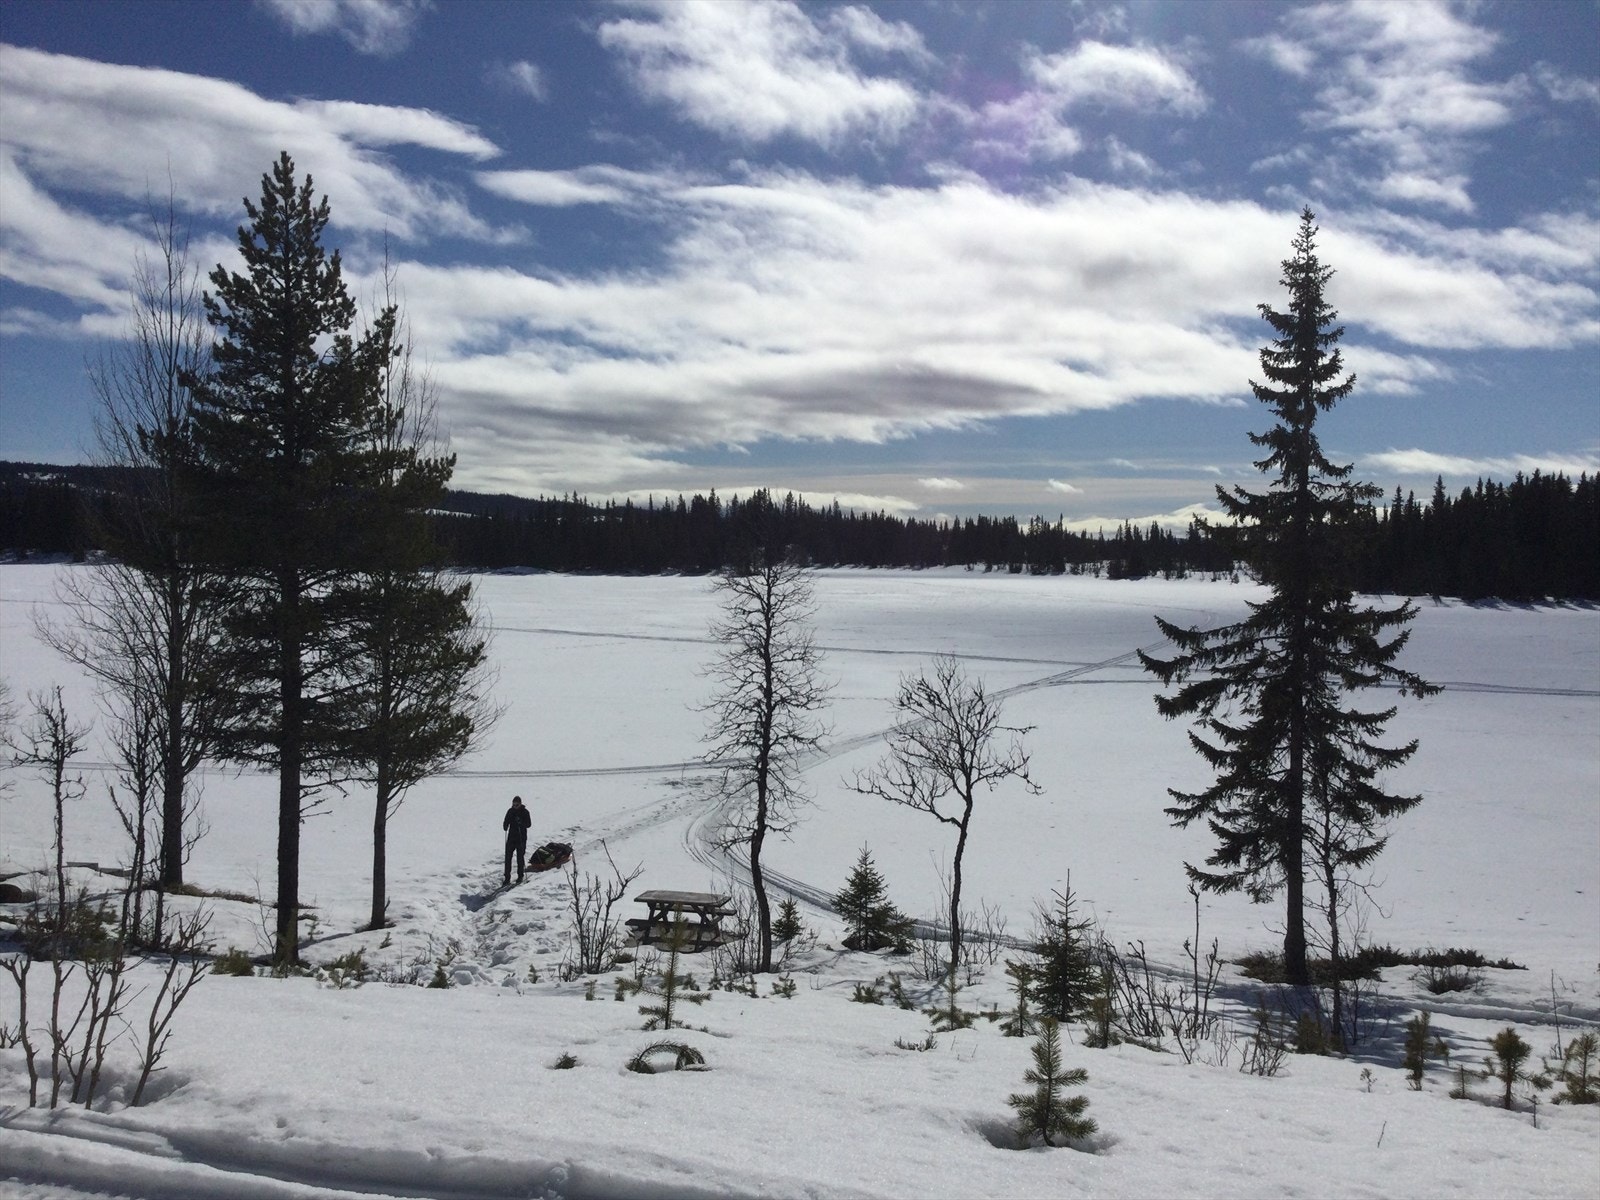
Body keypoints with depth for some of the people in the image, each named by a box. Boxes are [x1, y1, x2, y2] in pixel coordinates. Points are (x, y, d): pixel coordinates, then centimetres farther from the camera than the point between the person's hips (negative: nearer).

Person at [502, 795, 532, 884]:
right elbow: (506, 822, 8)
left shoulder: (525, 812, -5)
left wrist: (521, 823, -29)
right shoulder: (510, 811, 3)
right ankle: (507, 878, 4)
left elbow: (529, 824, -11)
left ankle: (520, 876, 19)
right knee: (508, 857, -2)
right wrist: (505, 826, -15)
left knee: (520, 858, 4)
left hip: (521, 838, -3)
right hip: (511, 837, 3)